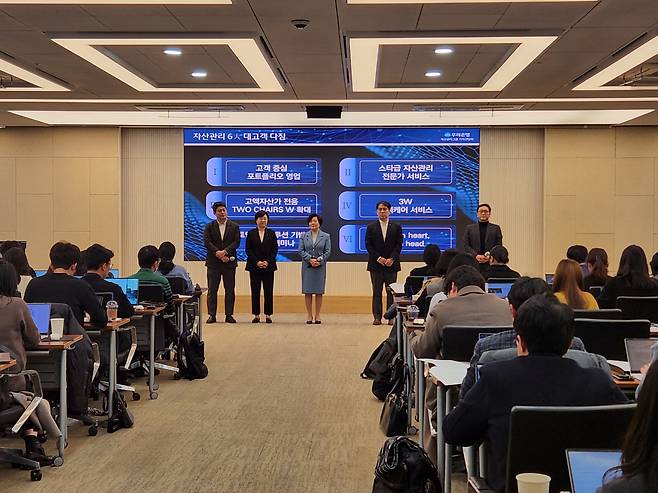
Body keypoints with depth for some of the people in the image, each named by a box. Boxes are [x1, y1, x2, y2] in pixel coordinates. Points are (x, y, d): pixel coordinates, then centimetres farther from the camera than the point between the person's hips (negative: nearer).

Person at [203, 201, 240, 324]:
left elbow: (237, 242, -4)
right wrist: (217, 253, -17)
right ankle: (212, 315, 5)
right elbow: (207, 242, -6)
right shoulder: (209, 226, 7)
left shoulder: (234, 226, 7)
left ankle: (229, 315, 8)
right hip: (213, 262, 0)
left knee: (230, 290, 2)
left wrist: (225, 251, -18)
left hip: (229, 262, 0)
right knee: (212, 290, 1)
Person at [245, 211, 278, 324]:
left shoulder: (271, 233, 8)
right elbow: (248, 250, 1)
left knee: (268, 292, 0)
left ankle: (268, 315, 5)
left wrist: (267, 261, -10)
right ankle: (256, 315, 6)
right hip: (254, 266, 0)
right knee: (255, 292, 0)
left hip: (268, 266, 0)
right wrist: (257, 262, -10)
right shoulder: (251, 233, 6)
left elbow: (275, 249, 3)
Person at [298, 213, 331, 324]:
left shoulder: (326, 236, 6)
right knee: (307, 291, 0)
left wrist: (319, 260, -13)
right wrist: (310, 259, -12)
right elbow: (301, 250, 2)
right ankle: (309, 315, 6)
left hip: (320, 266, -1)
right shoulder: (304, 236, 9)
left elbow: (328, 251, 1)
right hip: (307, 266, 1)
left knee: (319, 292, 0)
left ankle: (317, 315, 7)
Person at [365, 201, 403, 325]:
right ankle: (377, 317, 2)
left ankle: (391, 317, 4)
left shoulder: (396, 227, 8)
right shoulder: (371, 227, 7)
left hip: (391, 264, 0)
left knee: (391, 292, 1)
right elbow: (368, 245, 0)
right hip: (375, 265, 0)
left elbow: (399, 245, 1)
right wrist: (379, 258, -11)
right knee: (376, 292, 1)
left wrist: (392, 259, -12)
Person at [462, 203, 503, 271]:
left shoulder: (496, 228, 13)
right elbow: (466, 246, 5)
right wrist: (476, 255, -10)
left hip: (491, 264, 0)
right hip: (473, 264, 0)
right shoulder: (469, 228, 13)